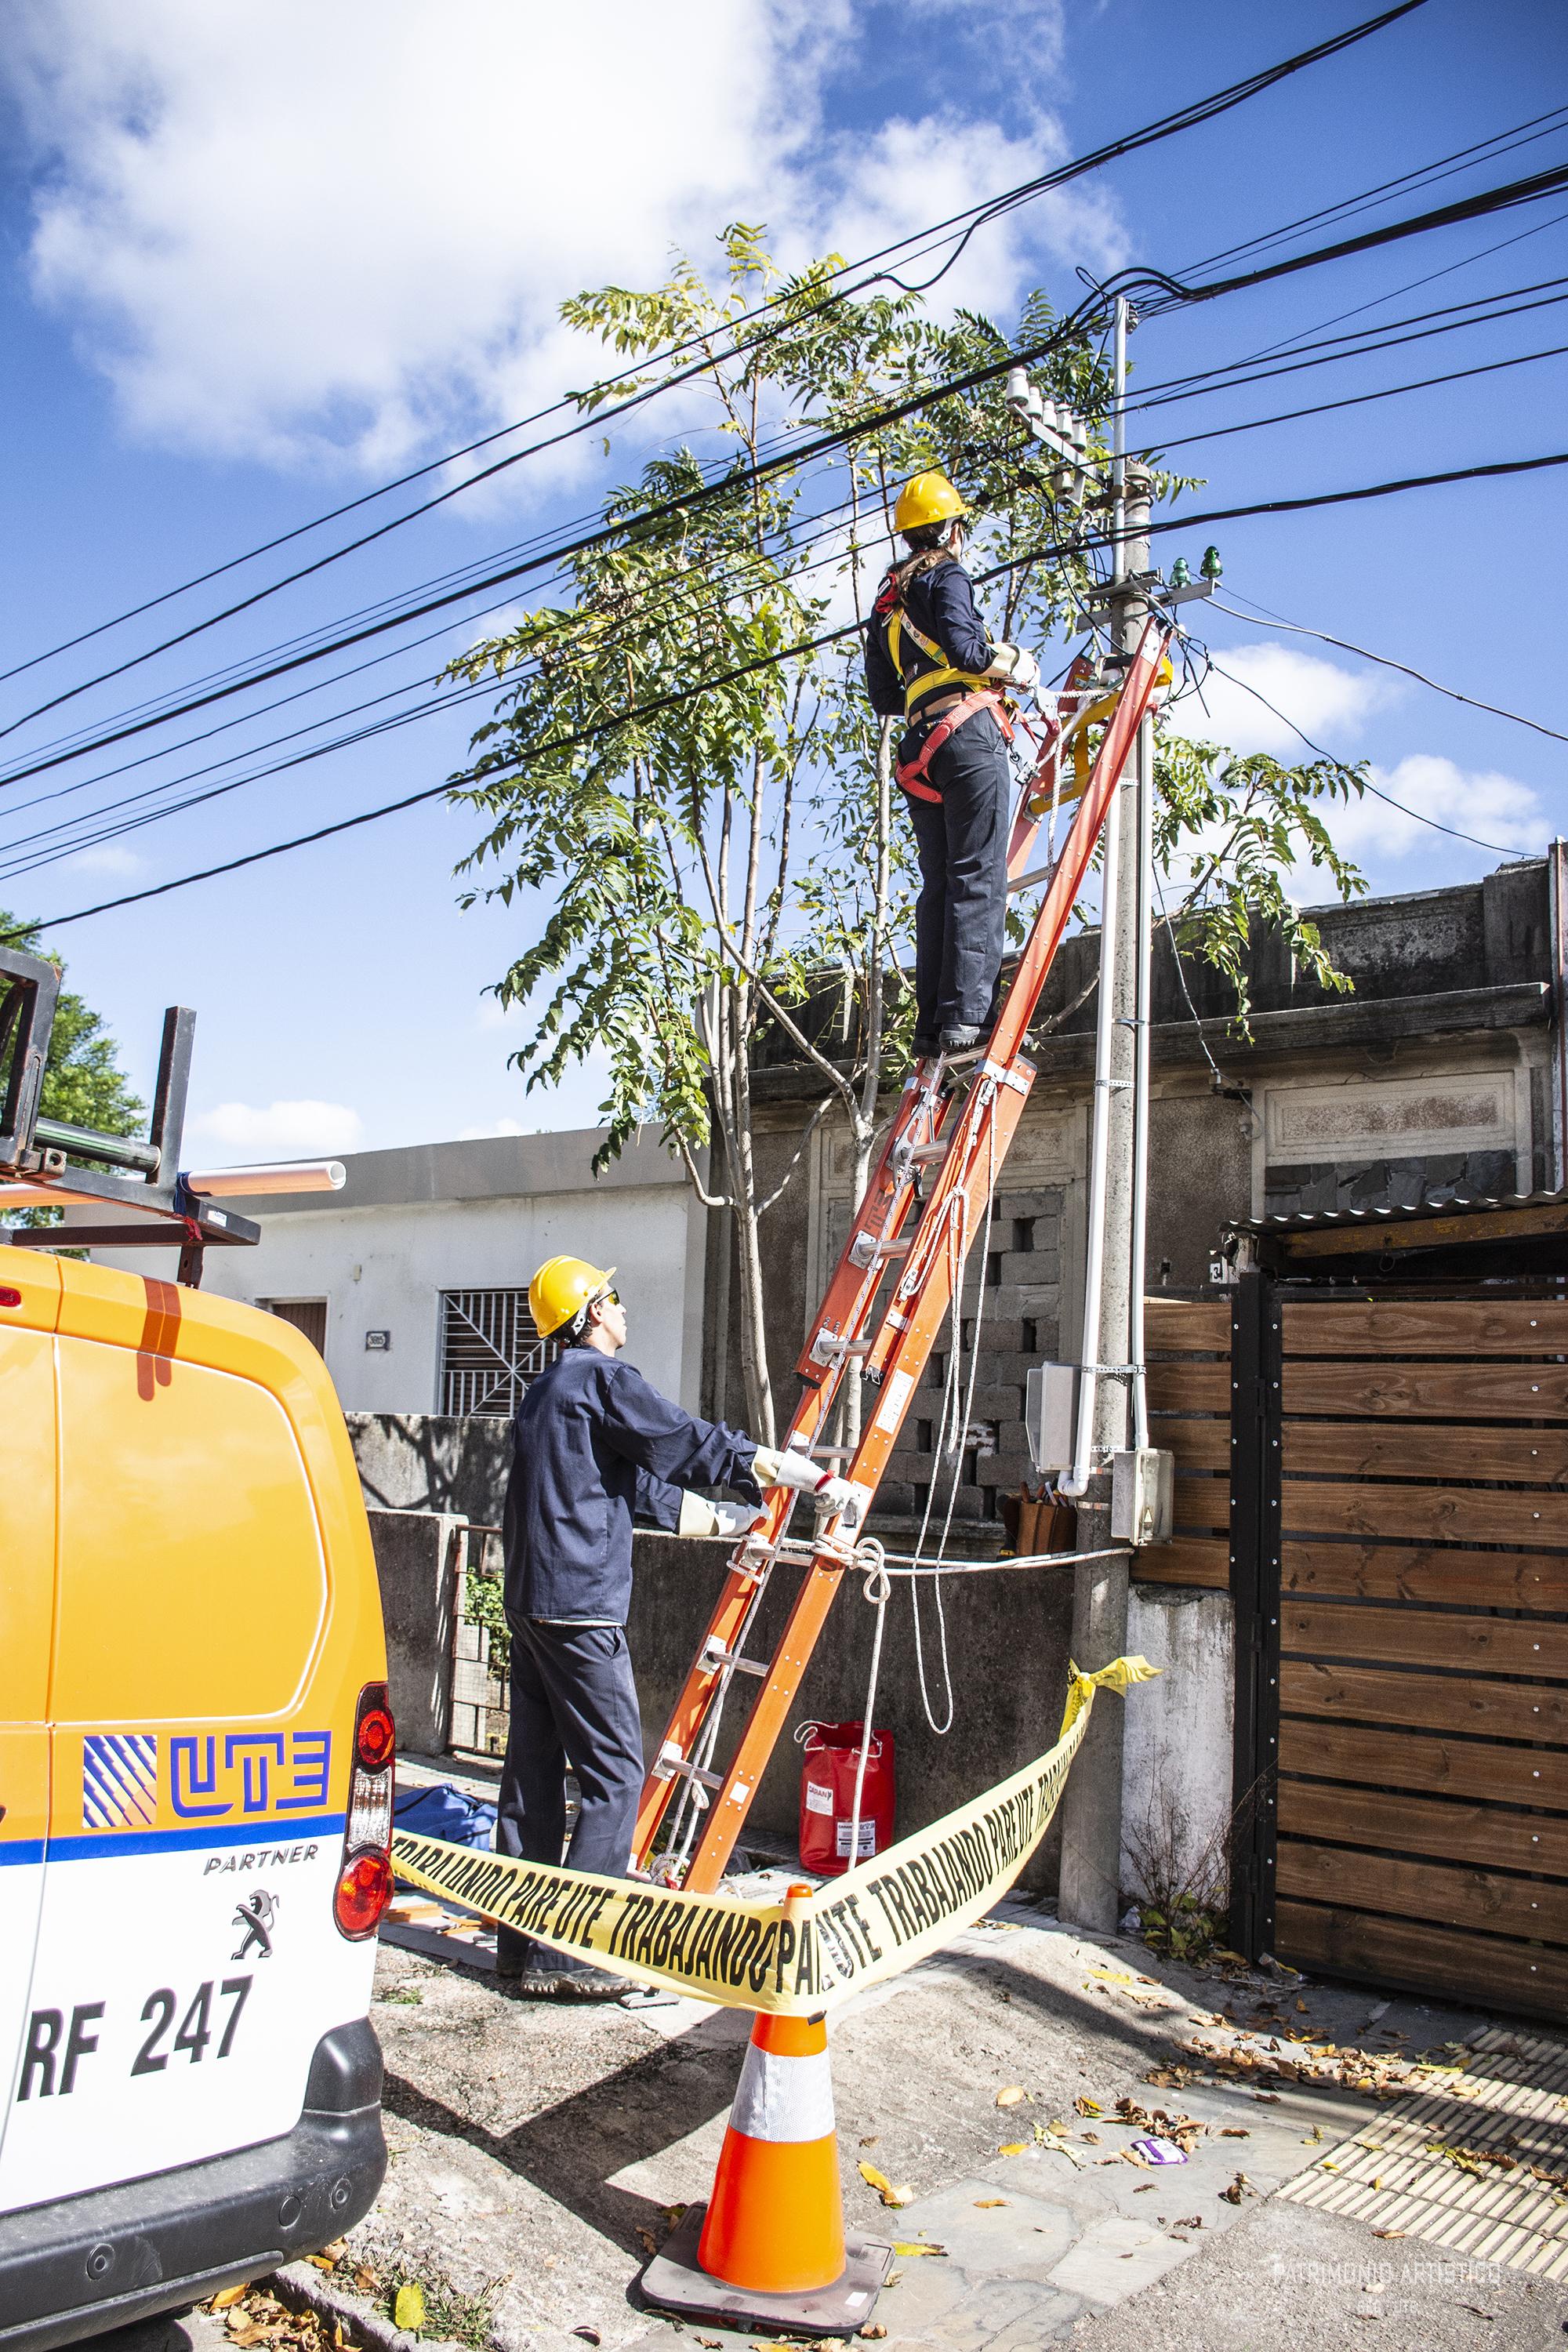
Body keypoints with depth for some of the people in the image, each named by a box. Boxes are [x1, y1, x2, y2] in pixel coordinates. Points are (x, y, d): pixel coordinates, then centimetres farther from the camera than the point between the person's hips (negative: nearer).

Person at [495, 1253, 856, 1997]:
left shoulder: (546, 1392, 20)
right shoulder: (603, 1379, -9)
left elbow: (641, 1485, 22)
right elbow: (699, 1445, -14)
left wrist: (726, 1518, 25)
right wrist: (820, 1480, -9)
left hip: (530, 1601, 10)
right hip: (581, 1607, -10)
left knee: (534, 1769, 12)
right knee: (613, 1774, -5)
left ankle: (520, 1938, 19)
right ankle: (569, 1952, -3)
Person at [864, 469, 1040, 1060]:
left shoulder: (886, 602, 25)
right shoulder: (947, 576, 3)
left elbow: (883, 696, 23)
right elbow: (962, 645, -14)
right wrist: (1016, 666, 2)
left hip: (920, 748, 7)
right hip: (969, 733, -7)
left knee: (938, 884, 6)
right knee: (978, 877, -12)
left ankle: (932, 1024, 1)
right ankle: (966, 1015, -20)